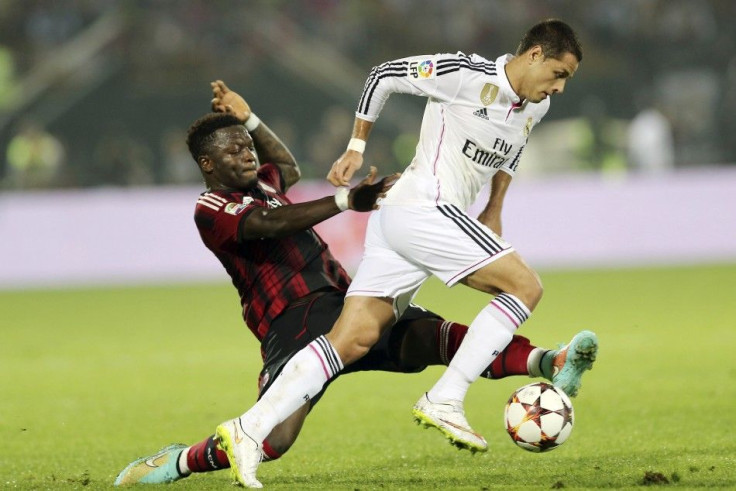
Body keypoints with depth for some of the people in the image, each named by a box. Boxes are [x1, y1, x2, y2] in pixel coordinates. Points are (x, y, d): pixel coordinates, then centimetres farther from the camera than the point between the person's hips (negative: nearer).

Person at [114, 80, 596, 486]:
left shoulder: (256, 182, 24)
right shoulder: (212, 209, -5)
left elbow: (289, 168, 49)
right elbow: (270, 223, -25)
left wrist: (248, 119, 34)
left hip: (345, 306, 7)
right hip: (294, 326, -7)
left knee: (433, 335, -19)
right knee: (272, 440, -25)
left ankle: (548, 364, -36)